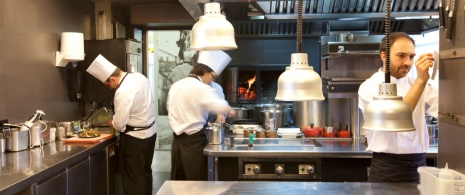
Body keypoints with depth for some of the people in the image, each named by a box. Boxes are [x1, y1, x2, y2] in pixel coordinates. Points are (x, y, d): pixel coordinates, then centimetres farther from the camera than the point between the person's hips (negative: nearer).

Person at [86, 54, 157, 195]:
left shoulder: (123, 92, -27)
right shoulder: (139, 77, -1)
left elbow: (119, 124, -22)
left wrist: (111, 122, 1)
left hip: (135, 138, -9)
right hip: (150, 132, 9)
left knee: (133, 177, 4)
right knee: (144, 172, 21)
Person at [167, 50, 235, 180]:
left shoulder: (176, 86, 10)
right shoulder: (201, 88, -15)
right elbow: (219, 105, -29)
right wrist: (229, 110, -6)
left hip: (177, 139, 8)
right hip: (193, 141, -7)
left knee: (179, 182, 15)